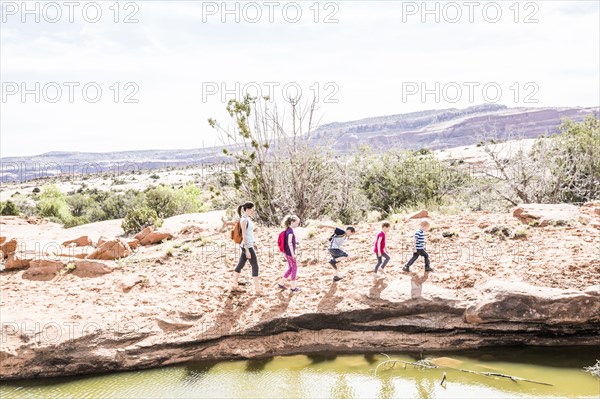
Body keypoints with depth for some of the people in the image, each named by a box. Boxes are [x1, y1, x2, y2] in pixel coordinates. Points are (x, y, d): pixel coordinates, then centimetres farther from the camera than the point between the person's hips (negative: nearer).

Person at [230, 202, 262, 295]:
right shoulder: (244, 219, -16)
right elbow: (244, 235, -19)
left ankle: (234, 285, 23)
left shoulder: (248, 219, 12)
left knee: (240, 265, 14)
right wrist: (247, 250, -20)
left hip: (248, 245, 9)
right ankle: (257, 289, -2)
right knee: (255, 266, -5)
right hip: (247, 246, -9)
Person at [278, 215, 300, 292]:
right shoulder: (290, 231, -17)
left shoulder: (288, 230, 11)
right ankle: (293, 287, 6)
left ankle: (281, 283, 21)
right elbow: (289, 243, -24)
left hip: (288, 253, 9)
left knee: (291, 268, 17)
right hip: (290, 253, -9)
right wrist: (293, 253, -24)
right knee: (294, 268, 0)